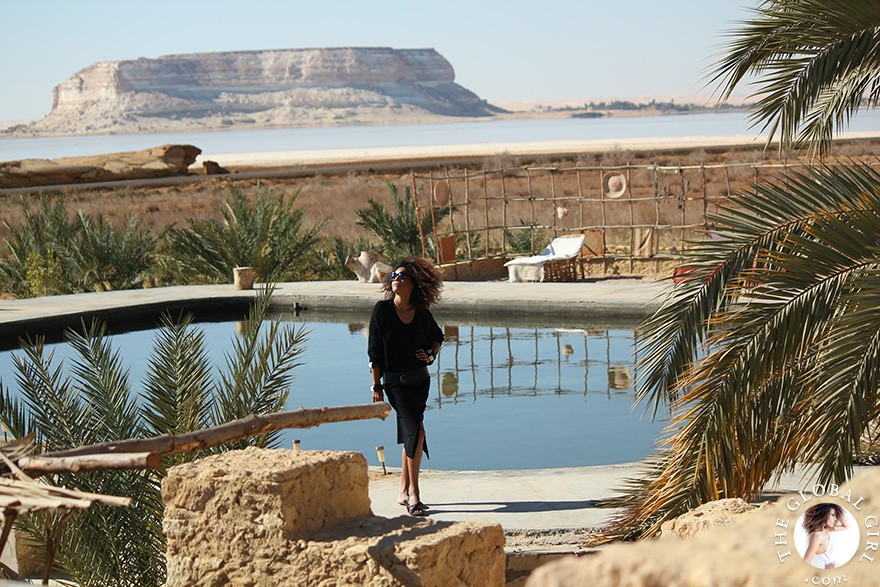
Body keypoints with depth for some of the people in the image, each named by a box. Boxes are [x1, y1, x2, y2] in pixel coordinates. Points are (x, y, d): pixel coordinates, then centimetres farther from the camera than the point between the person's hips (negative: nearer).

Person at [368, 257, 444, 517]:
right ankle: (413, 493, -13)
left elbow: (437, 336, 23)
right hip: (396, 381, -4)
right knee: (416, 430, -17)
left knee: (409, 434, 10)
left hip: (421, 380, 5)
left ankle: (404, 490, 20)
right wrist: (377, 386, -8)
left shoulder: (422, 313, 3)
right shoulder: (382, 310, -7)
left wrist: (431, 354, 1)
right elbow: (374, 351, -6)